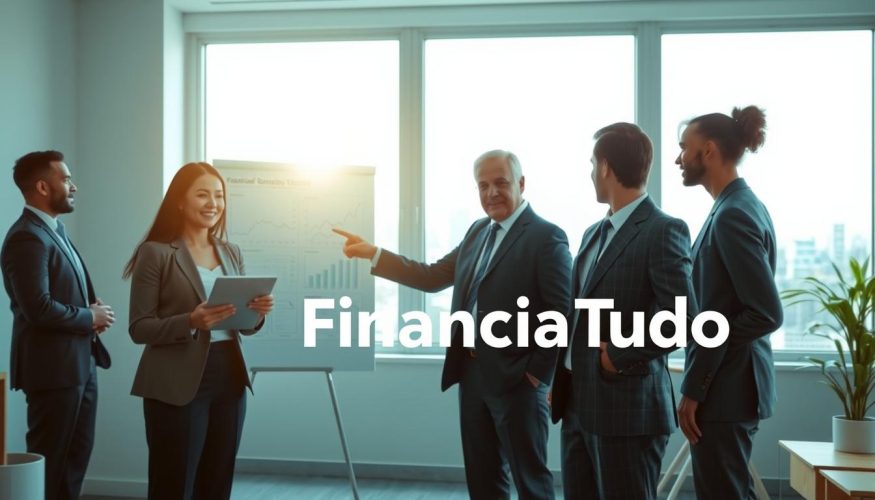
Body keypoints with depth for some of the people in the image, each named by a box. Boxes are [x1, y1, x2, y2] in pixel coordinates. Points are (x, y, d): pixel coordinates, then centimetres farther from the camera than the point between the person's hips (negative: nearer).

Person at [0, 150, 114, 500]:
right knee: (49, 459, 1)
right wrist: (91, 318, -13)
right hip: (54, 367, -10)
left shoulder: (55, 229, 14)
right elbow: (39, 308, -26)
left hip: (80, 363, 10)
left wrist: (92, 306, 1)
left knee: (77, 453, 17)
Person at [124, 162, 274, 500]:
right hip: (177, 386, -6)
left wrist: (257, 313, -7)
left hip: (229, 380, 6)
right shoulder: (155, 253, -6)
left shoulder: (231, 253, 12)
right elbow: (139, 328, -9)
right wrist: (190, 322, -25)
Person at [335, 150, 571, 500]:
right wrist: (372, 254, 7)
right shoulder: (478, 231, 13)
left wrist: (538, 372, -14)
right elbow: (433, 277, 13)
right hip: (472, 375, 7)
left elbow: (563, 313, -14)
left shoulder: (546, 237, -11)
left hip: (516, 380, -7)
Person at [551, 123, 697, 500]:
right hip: (578, 403, 8)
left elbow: (681, 317, -20)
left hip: (627, 405, -8)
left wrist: (619, 357, -14)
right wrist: (560, 378, 12)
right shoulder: (593, 233, 16)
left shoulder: (663, 231, -11)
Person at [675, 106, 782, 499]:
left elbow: (767, 312, -22)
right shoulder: (740, 206, 12)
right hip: (730, 382, 9)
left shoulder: (733, 214, -16)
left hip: (725, 387, -9)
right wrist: (699, 381, 12)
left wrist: (696, 384, -16)